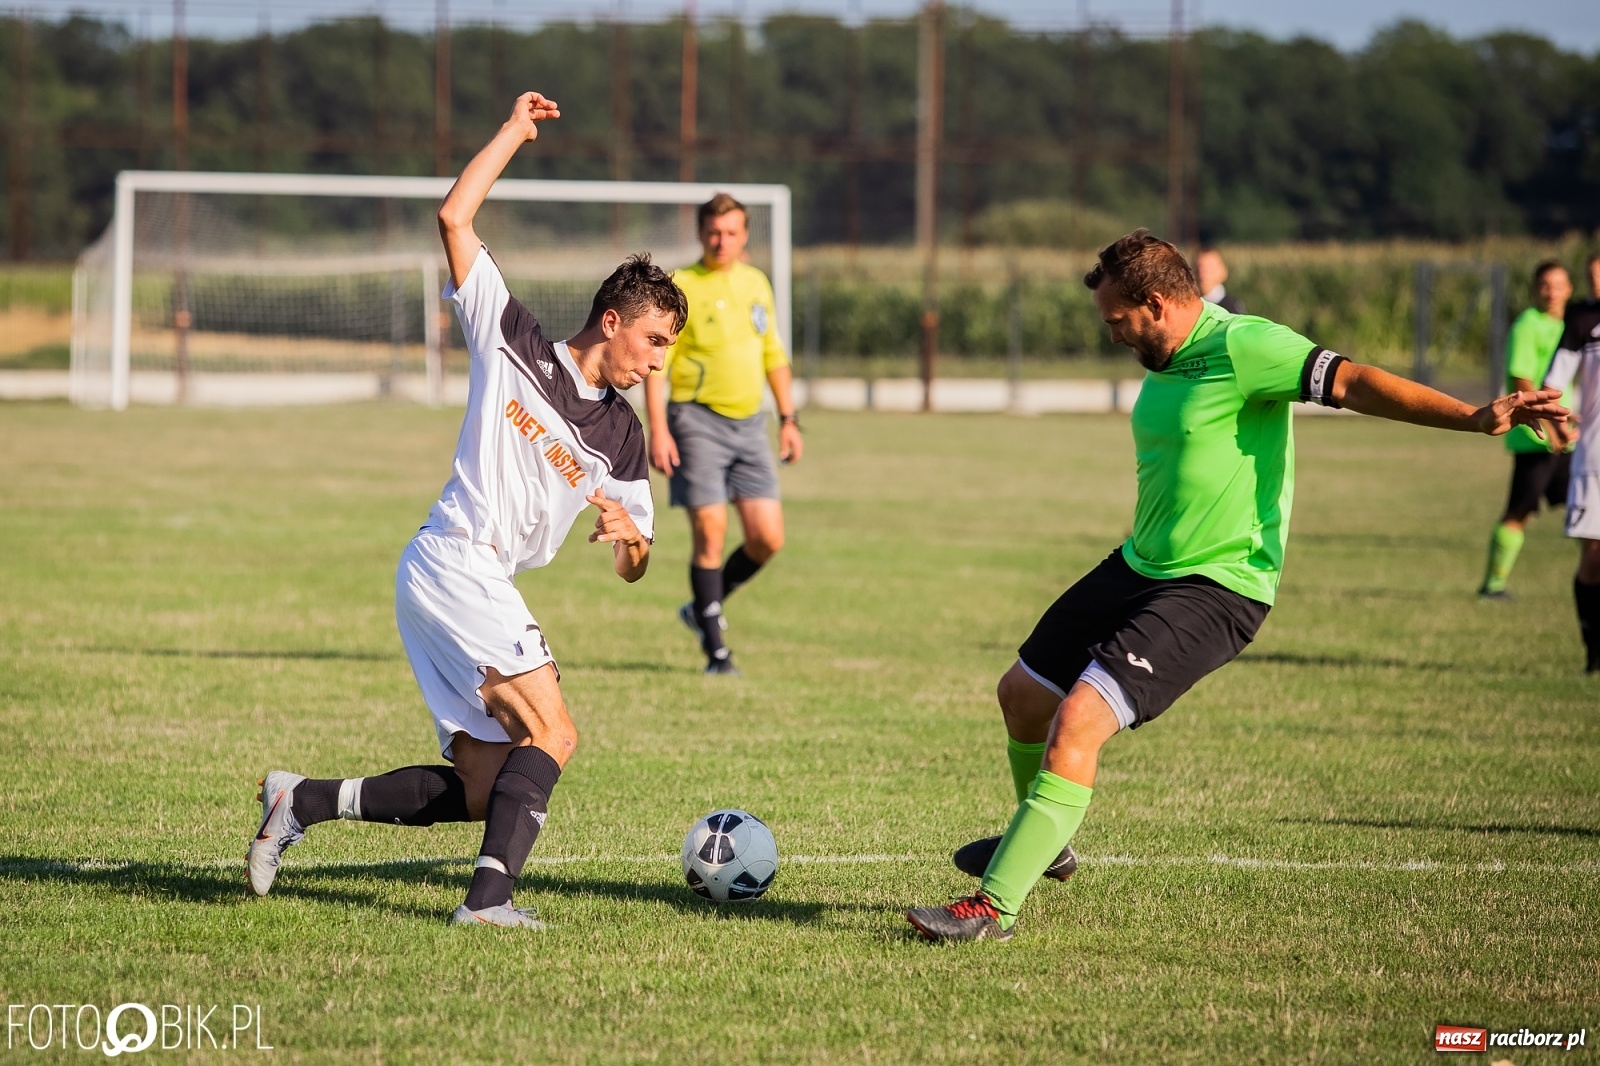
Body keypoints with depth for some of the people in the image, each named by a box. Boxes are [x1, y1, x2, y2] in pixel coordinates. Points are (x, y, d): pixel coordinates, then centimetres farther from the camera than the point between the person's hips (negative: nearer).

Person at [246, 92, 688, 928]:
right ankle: (489, 896, -26)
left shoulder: (620, 435, 15)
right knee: (551, 734, -19)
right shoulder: (513, 344, 0)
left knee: (485, 790, 3)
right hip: (453, 565, -8)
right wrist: (515, 131, -4)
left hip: (484, 587, 8)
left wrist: (628, 531, -7)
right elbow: (454, 218, -6)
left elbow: (632, 568, 17)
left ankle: (302, 801, 12)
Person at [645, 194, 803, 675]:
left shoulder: (756, 284, 13)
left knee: (767, 538, -2)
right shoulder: (680, 287, -5)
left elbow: (773, 356, 22)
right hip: (697, 420, -5)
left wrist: (789, 419, 17)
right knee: (710, 532, -8)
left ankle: (705, 608, 22)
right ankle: (716, 650, 3)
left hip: (748, 423, 5)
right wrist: (658, 430, -17)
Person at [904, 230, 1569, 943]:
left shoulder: (1241, 348, -19)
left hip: (1215, 589, -10)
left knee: (1078, 718, -21)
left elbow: (1352, 382, -28)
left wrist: (1477, 418, -38)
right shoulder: (1166, 363, 9)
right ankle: (1041, 840, 44)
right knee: (1023, 695, 17)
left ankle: (997, 905, -14)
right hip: (1141, 566, 10)